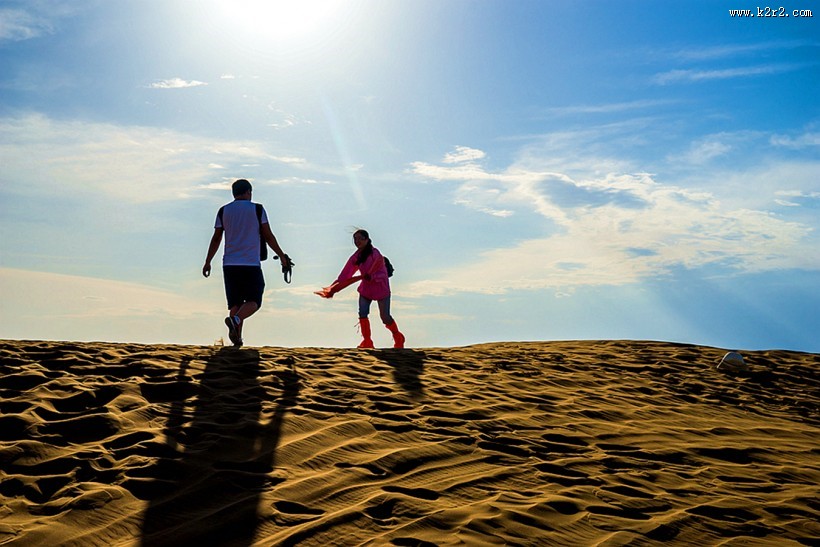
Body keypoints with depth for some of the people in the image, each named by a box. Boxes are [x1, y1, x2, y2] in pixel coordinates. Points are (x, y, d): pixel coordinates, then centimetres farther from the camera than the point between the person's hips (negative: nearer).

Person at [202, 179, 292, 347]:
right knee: (253, 301, 6)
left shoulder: (223, 211, 8)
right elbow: (268, 236, 0)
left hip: (229, 264, 3)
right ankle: (235, 320, -24)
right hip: (251, 264, -3)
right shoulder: (257, 209, 1)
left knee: (235, 302, 11)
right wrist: (282, 256, 9)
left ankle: (237, 339, 0)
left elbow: (216, 239, 8)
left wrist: (208, 262, 16)